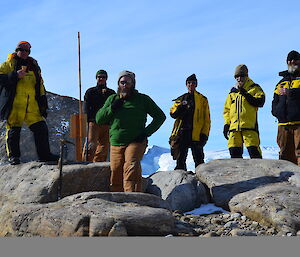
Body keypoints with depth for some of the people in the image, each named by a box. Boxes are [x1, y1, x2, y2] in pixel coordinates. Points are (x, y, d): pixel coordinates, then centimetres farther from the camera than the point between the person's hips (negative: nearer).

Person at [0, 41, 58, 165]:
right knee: (14, 129, -4)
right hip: (15, 102, -4)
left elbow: (40, 84, 26)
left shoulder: (34, 65, 24)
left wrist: (43, 99, 16)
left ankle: (44, 154, 2)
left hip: (32, 103, 4)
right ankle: (13, 156, 3)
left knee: (41, 127, -3)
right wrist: (15, 75, -14)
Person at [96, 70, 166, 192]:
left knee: (131, 167, -25)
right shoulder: (112, 99, 15)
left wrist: (146, 132, -2)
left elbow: (160, 116, 10)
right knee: (115, 174, 0)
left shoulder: (142, 99, 7)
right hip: (116, 143, 4)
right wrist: (112, 108, -6)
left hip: (136, 142, -4)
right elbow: (99, 119, 11)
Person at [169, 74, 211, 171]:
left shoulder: (202, 99, 8)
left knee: (198, 160, -5)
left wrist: (204, 134, -7)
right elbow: (172, 114, 9)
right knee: (180, 160, 6)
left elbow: (207, 119, 4)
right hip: (181, 133, 3)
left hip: (196, 134, -3)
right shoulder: (180, 99, 18)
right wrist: (180, 108, -11)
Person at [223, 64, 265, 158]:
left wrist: (246, 95, -12)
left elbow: (260, 102, -6)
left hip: (249, 125, -4)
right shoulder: (232, 92, 22)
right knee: (234, 151, 1)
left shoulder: (254, 88, 10)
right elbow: (227, 109, 23)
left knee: (253, 149, -13)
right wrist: (226, 124, 14)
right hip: (234, 125, 5)